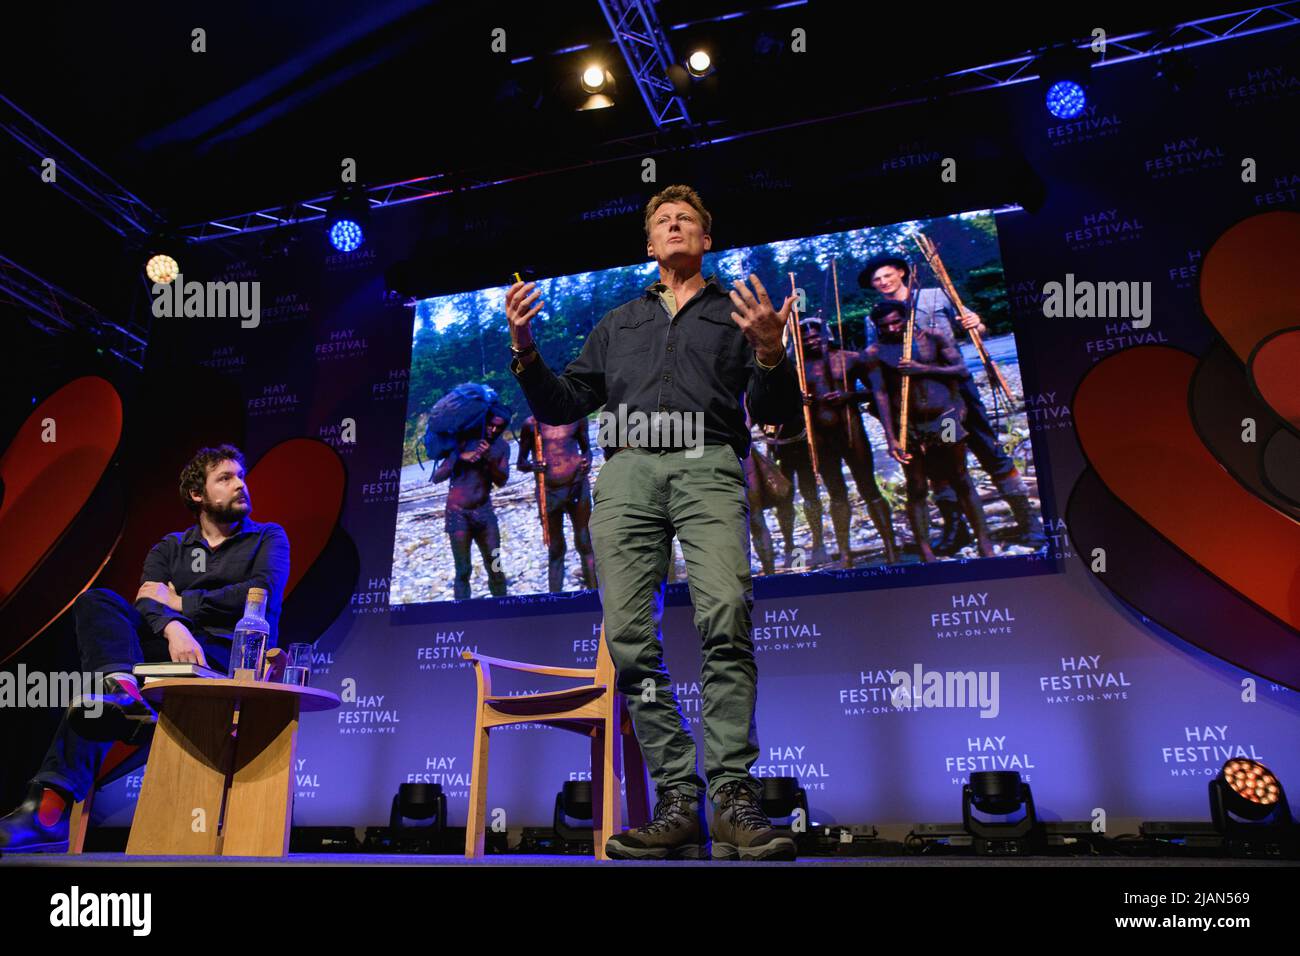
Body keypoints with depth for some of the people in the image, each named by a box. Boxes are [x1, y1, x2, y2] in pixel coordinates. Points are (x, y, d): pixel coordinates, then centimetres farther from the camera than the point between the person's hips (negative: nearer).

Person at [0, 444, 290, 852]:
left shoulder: (269, 538, 12)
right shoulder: (170, 548, 21)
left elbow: (263, 591, -8)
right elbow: (146, 601, 0)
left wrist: (182, 601, -2)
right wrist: (172, 626, -24)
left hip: (229, 658, -4)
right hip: (174, 647, 4)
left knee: (95, 682, -23)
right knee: (96, 601, -18)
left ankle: (53, 805, -22)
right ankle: (122, 687, -40)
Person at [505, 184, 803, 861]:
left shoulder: (737, 312, 24)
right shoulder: (617, 323, 32)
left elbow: (778, 414, 13)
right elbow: (560, 406, 26)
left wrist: (770, 355, -7)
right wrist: (524, 351, 10)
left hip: (706, 465, -2)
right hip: (627, 471, 3)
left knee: (726, 617, -26)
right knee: (630, 638, -12)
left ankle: (733, 795, -23)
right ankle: (678, 801, -7)